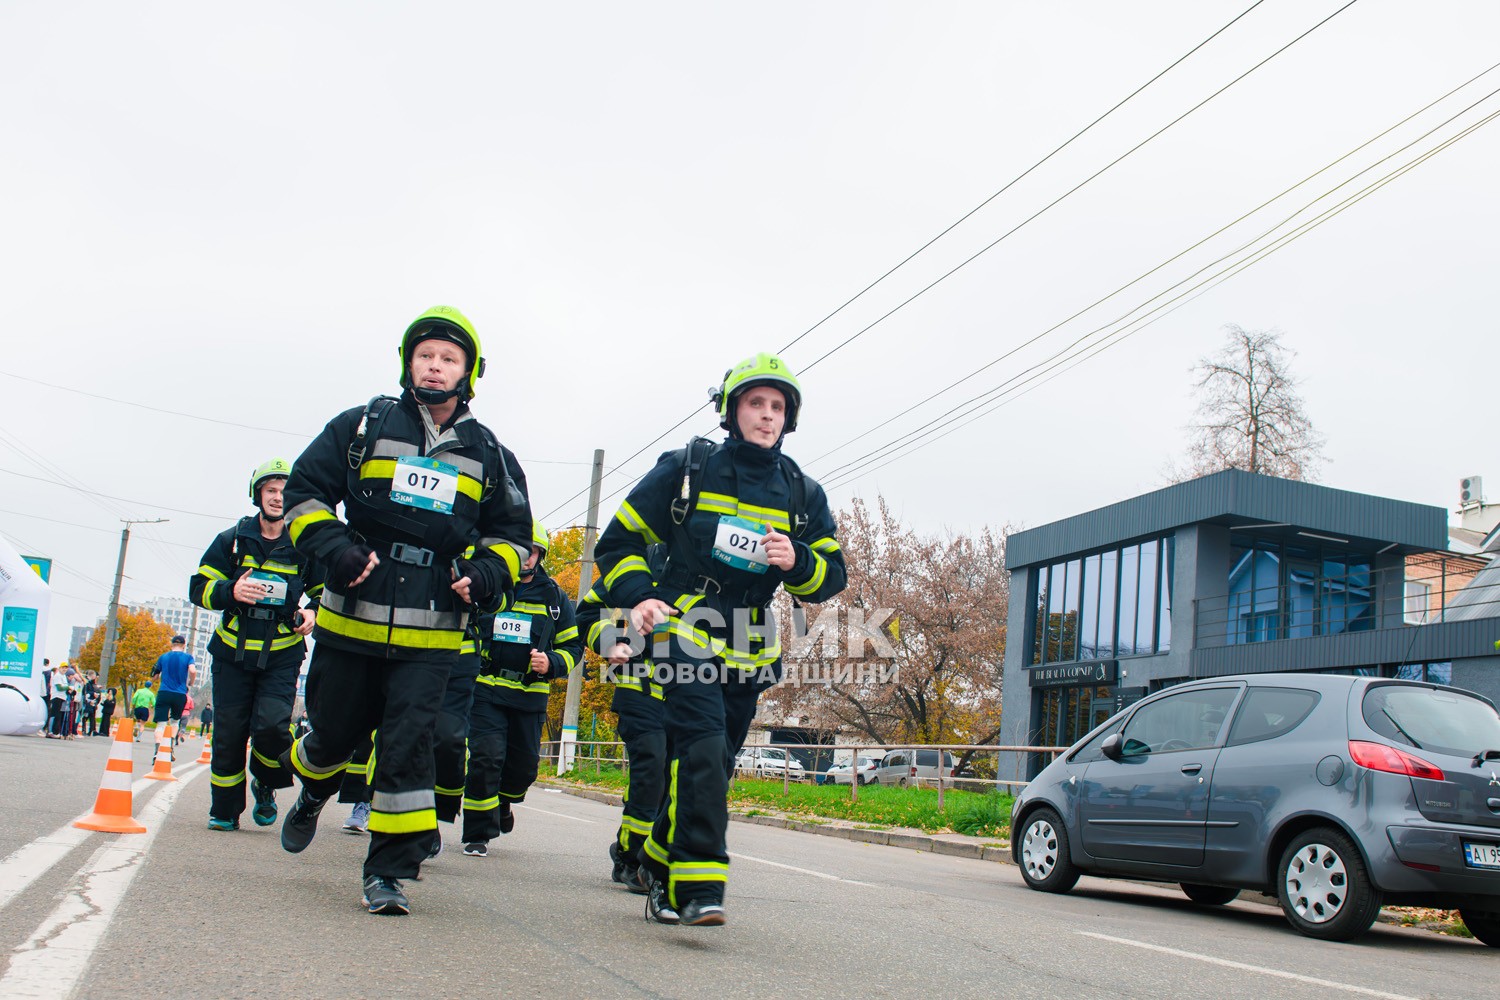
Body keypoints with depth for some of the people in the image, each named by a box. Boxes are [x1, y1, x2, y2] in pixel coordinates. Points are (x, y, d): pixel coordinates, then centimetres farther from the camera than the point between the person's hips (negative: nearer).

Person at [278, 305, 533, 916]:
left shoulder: (489, 455, 10)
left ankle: (389, 871, 2)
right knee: (335, 733, 12)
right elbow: (304, 491, 9)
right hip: (351, 619, 0)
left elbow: (512, 532, 19)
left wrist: (486, 573, -1)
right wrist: (333, 548, -8)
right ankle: (312, 795, 47)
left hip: (429, 635, 0)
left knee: (408, 743, -9)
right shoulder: (361, 427, 6)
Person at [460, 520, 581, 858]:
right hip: (486, 690, -2)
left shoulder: (554, 598, 8)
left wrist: (551, 663, -6)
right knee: (486, 757, -14)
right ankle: (478, 834, -1)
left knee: (524, 766, 8)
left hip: (530, 697, 2)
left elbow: (573, 646, 13)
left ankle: (502, 803, 41)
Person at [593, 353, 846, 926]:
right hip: (686, 635, -4)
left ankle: (660, 866, 28)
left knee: (710, 768, 10)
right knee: (702, 753, -21)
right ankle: (698, 887, -19)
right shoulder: (689, 469, 0)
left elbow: (833, 575, 10)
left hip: (748, 651, 4)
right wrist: (638, 596, -14)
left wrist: (797, 562, -13)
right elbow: (620, 540, 3)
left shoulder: (803, 495, 9)